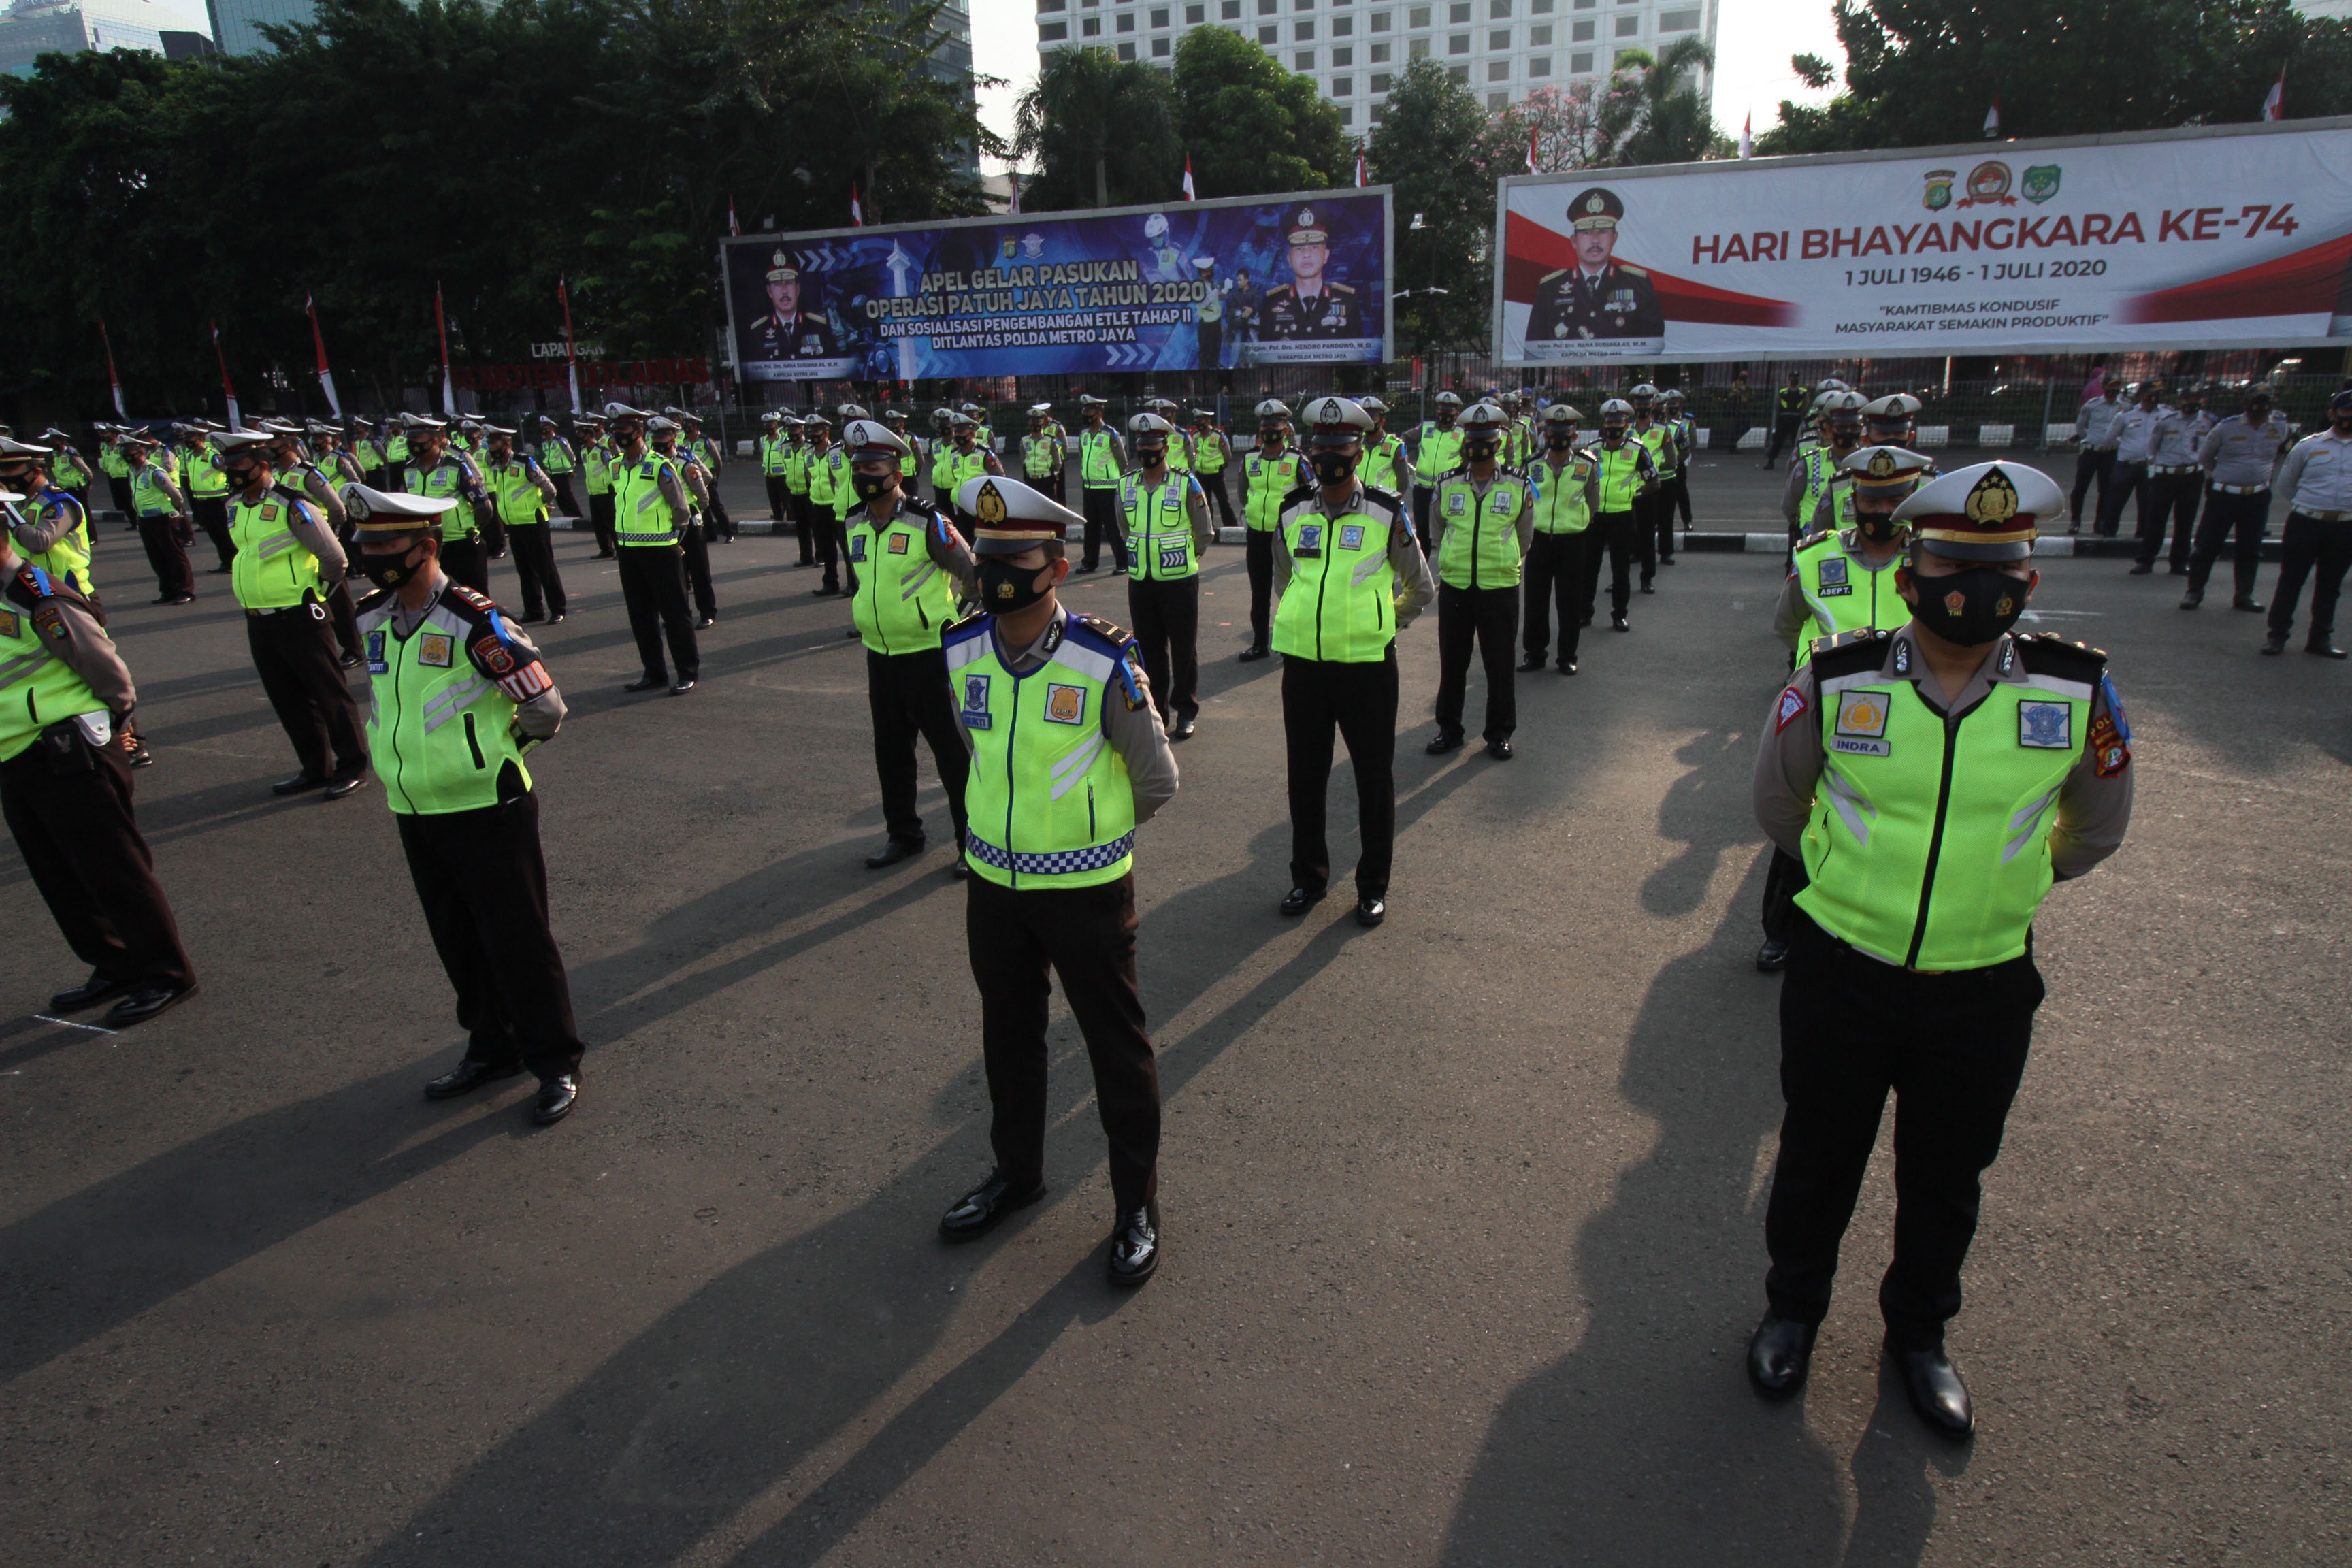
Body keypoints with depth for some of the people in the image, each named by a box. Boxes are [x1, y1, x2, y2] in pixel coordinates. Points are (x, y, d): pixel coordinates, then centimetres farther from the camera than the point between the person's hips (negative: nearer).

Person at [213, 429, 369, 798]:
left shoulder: (291, 505, -14)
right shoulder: (235, 505, 10)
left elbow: (334, 558, -12)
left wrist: (318, 588, 3)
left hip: (299, 616, -8)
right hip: (259, 620, 8)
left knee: (328, 692, -1)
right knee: (287, 699, 13)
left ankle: (353, 767, 7)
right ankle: (316, 768, 22)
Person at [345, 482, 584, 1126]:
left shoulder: (474, 622, -18)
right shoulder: (372, 621, 4)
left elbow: (545, 709, -13)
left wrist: (496, 755, 3)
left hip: (488, 811, -7)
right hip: (414, 812, 7)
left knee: (517, 941, 1)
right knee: (458, 942, 17)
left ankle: (556, 1064, 15)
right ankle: (492, 1047, 34)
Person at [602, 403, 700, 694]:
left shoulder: (659, 465, -11)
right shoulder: (616, 466, 10)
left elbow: (681, 509, -7)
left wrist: (671, 537, 1)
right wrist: (619, 540, 17)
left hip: (660, 550, -7)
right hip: (628, 551, 7)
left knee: (674, 613, 0)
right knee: (641, 616, 11)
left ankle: (688, 673, 8)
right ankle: (654, 673, 21)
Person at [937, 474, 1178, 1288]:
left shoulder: (1105, 663, -20)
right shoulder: (962, 652, -5)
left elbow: (1158, 781, -8)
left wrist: (1088, 828, 5)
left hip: (1088, 888, -4)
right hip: (993, 882, 5)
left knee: (1116, 1046, 9)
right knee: (1008, 1036, 21)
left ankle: (1137, 1202, 28)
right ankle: (1016, 1170, 44)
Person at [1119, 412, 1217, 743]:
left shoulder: (1186, 484, -6)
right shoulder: (1126, 485, 4)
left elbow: (1204, 535, 1)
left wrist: (1181, 559, 7)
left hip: (1179, 581, -3)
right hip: (1140, 582, 4)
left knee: (1184, 649, 2)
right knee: (1149, 650, 9)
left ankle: (1186, 712, 14)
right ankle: (1155, 711, 20)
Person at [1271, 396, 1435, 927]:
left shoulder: (1387, 515, -5)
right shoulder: (1292, 514, 3)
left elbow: (1420, 588, 8)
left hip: (1367, 665, -3)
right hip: (1303, 664, 3)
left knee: (1374, 779, 7)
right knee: (1305, 777, 12)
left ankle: (1373, 885, 21)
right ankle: (1308, 875, 29)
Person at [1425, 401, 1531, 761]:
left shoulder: (1518, 487, 0)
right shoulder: (1448, 485, 3)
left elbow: (1524, 538, 13)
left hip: (1500, 590, -1)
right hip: (1453, 587, 1)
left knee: (1499, 666, 5)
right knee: (1452, 663, 9)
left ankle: (1500, 733, 19)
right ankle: (1449, 729, 22)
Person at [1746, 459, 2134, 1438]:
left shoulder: (2079, 692, -9)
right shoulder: (1835, 684, -13)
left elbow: (2095, 827, 11)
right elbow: (1778, 806, 5)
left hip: (1984, 988, 2)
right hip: (1840, 976, -1)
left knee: (1946, 1180, 19)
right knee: (1817, 1161, 16)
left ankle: (1919, 1333, 44)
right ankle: (1794, 1308, 42)